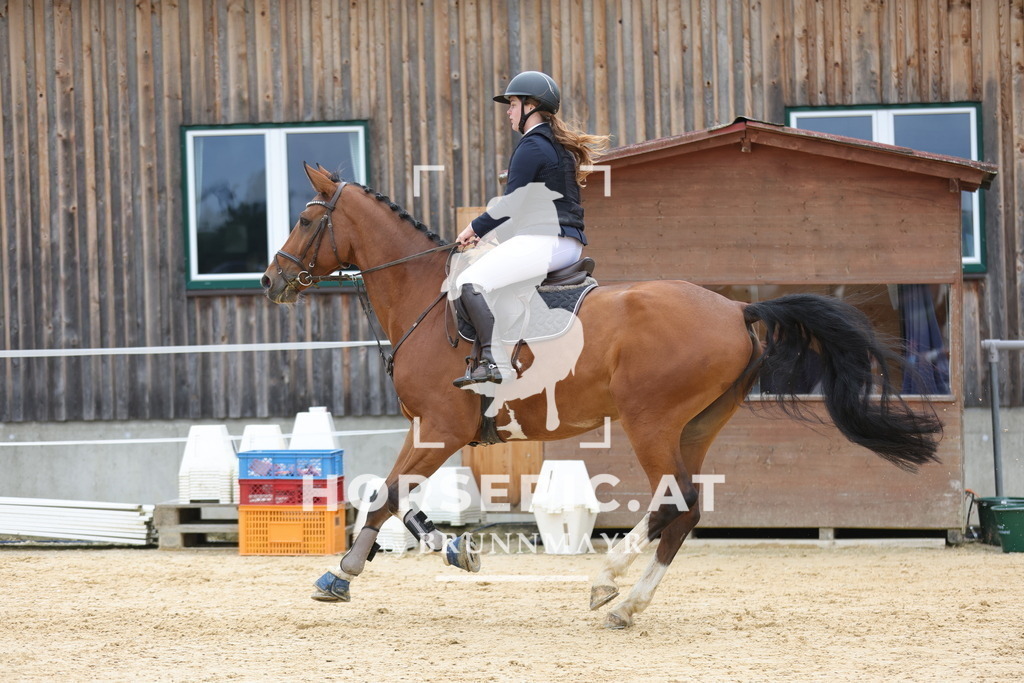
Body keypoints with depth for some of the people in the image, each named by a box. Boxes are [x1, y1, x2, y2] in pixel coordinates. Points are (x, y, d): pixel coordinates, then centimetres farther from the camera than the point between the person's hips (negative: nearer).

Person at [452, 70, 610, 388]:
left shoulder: (532, 146, -9)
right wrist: (485, 231, 19)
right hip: (570, 245, 11)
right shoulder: (560, 146, 21)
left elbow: (511, 204, -12)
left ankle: (495, 361, -34)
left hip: (544, 242, -11)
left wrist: (475, 229, 3)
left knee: (470, 281, -20)